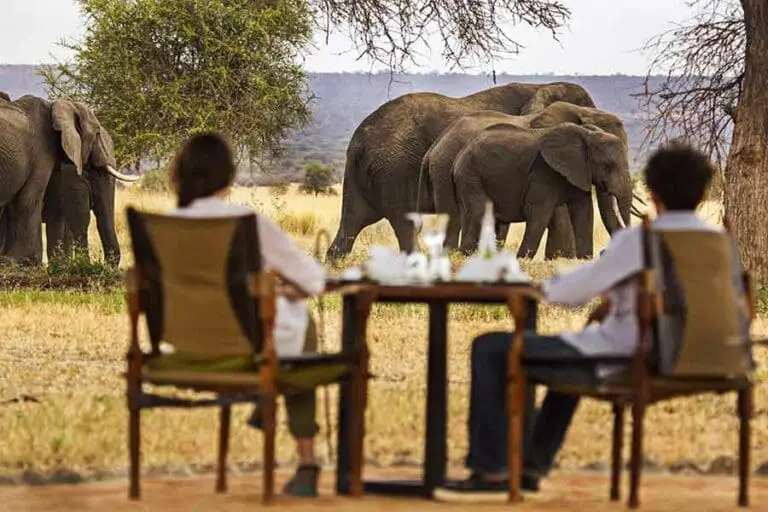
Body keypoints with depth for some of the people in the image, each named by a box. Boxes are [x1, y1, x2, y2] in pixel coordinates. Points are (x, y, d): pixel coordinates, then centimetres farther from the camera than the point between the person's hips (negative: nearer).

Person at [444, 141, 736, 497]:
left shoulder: (639, 240, -18)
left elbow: (583, 286, -12)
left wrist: (547, 288, 10)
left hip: (618, 361, -8)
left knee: (490, 349, 2)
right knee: (571, 351, 39)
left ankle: (492, 469, 5)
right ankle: (533, 465, 41)